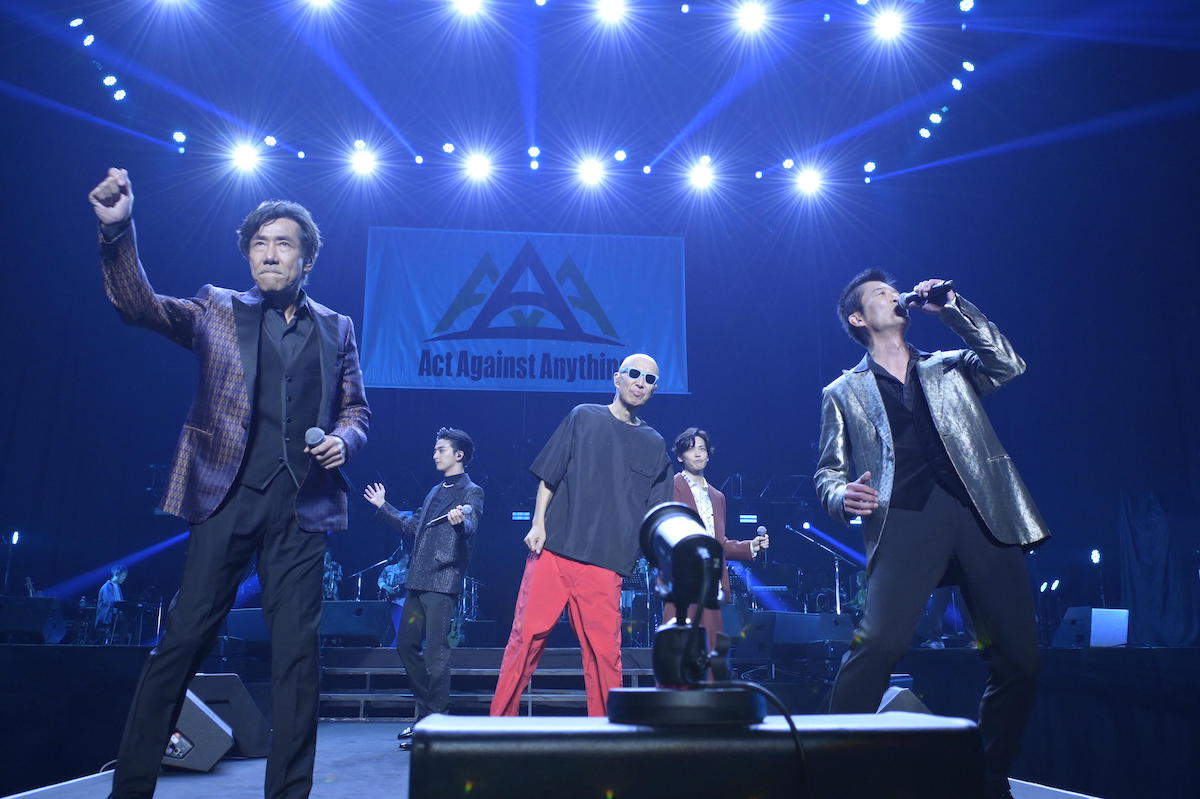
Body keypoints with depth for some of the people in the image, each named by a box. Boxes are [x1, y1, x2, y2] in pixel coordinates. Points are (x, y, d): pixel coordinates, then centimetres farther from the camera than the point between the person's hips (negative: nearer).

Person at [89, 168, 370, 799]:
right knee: (183, 638, 0)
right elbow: (137, 304, -4)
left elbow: (355, 409, 18)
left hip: (302, 505, 1)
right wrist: (117, 230, -20)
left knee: (296, 650, 2)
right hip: (228, 495, -1)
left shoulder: (336, 329, 14)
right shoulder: (218, 310, 10)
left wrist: (343, 439, -4)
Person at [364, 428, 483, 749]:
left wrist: (460, 522, -43)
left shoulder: (471, 492, -3)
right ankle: (426, 707, 25)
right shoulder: (435, 492, 21)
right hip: (418, 580, 9)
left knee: (435, 652, -8)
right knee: (406, 644, 12)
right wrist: (383, 507, 31)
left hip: (443, 582, -9)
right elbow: (412, 526, 28)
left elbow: (470, 527, -21)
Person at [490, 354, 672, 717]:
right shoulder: (583, 418, 8)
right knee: (526, 636, -3)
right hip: (552, 551, -1)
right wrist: (538, 523, -3)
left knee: (604, 652, -1)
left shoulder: (654, 445, 13)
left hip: (605, 564, 1)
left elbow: (654, 514, 12)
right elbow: (549, 475, 7)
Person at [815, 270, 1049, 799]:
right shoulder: (844, 392, 17)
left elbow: (1008, 365, 7)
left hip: (982, 514, 3)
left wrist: (953, 309, 7)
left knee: (1019, 657, 1)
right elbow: (829, 471, 12)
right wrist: (843, 496, -11)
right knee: (877, 642, -24)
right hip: (906, 519, -3)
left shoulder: (949, 368, 25)